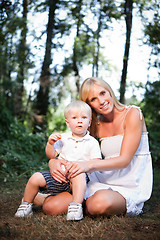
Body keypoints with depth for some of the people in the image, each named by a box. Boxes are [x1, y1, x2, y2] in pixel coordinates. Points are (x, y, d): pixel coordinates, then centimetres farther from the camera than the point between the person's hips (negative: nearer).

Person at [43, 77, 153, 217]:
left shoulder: (132, 114, -8)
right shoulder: (96, 125, 8)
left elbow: (125, 159, -15)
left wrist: (89, 165, -30)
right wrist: (54, 162, -15)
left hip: (130, 188, -4)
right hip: (102, 182, 5)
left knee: (101, 203, -38)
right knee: (51, 207, -12)